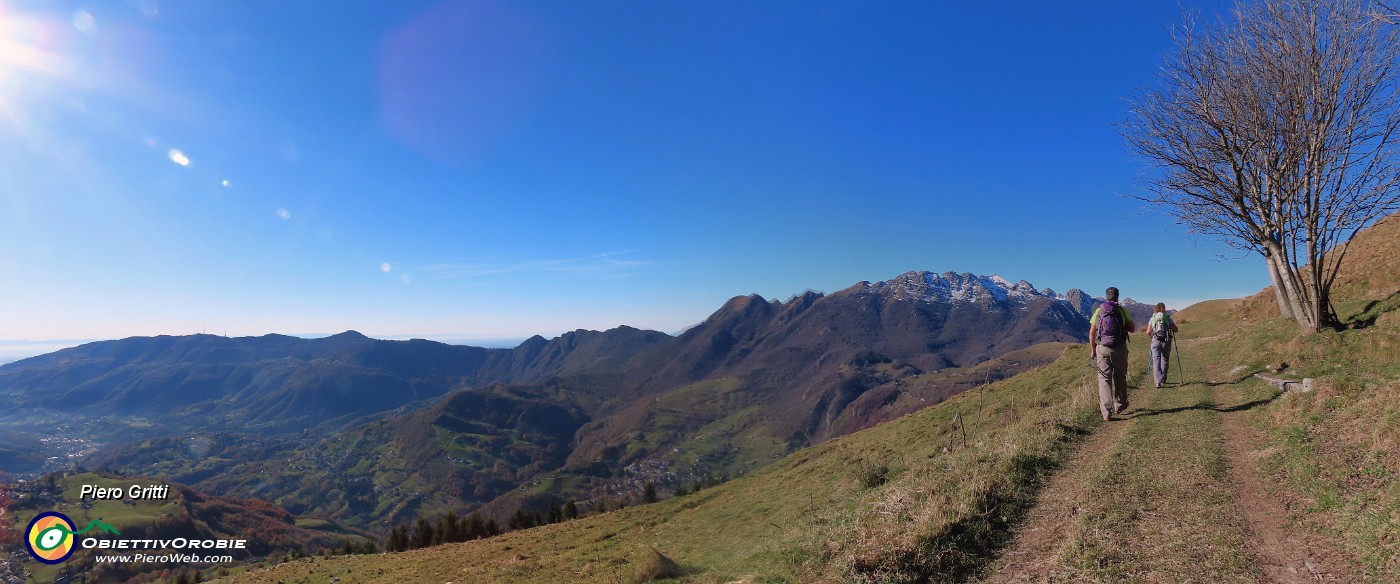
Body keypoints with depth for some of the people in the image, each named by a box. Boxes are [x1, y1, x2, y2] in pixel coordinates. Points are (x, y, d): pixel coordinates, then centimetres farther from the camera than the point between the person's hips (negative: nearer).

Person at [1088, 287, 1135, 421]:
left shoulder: (1098, 311, 2)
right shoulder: (1122, 310, -2)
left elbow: (1092, 333, 2)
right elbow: (1132, 328, 3)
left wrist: (1092, 350, 12)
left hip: (1102, 349, 0)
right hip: (1120, 349, 0)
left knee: (1104, 380, 2)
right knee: (1120, 378, 17)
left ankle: (1106, 413, -3)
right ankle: (1119, 406, 34)